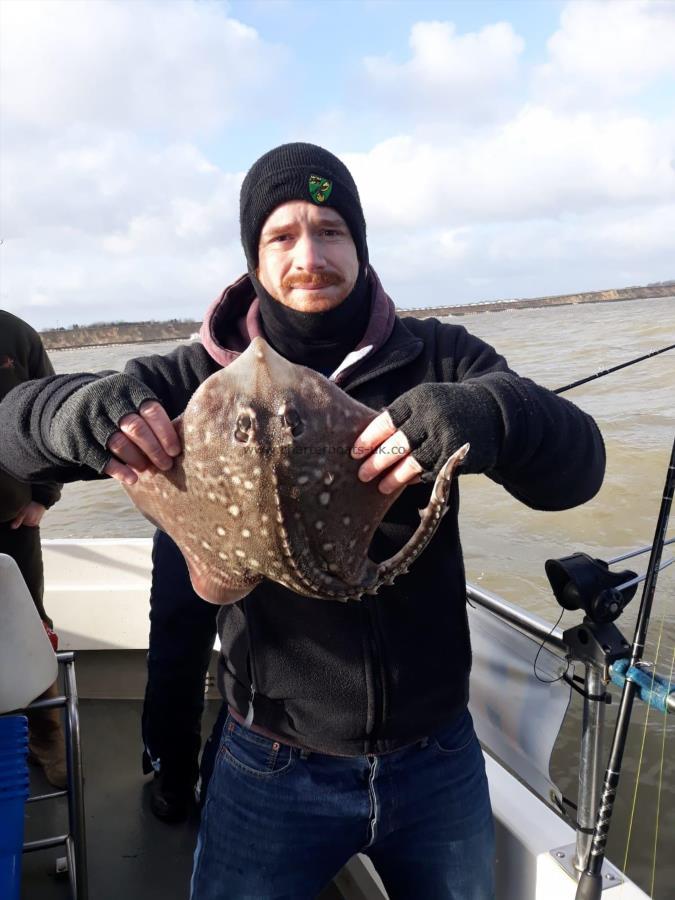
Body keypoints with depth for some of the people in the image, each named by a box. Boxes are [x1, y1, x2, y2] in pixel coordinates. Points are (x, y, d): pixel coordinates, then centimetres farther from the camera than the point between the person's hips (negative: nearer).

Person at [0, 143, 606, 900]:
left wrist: (489, 415, -38)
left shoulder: (439, 360, -6)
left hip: (439, 757, 2)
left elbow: (577, 465, -16)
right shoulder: (206, 380, -6)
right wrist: (79, 410, -32)